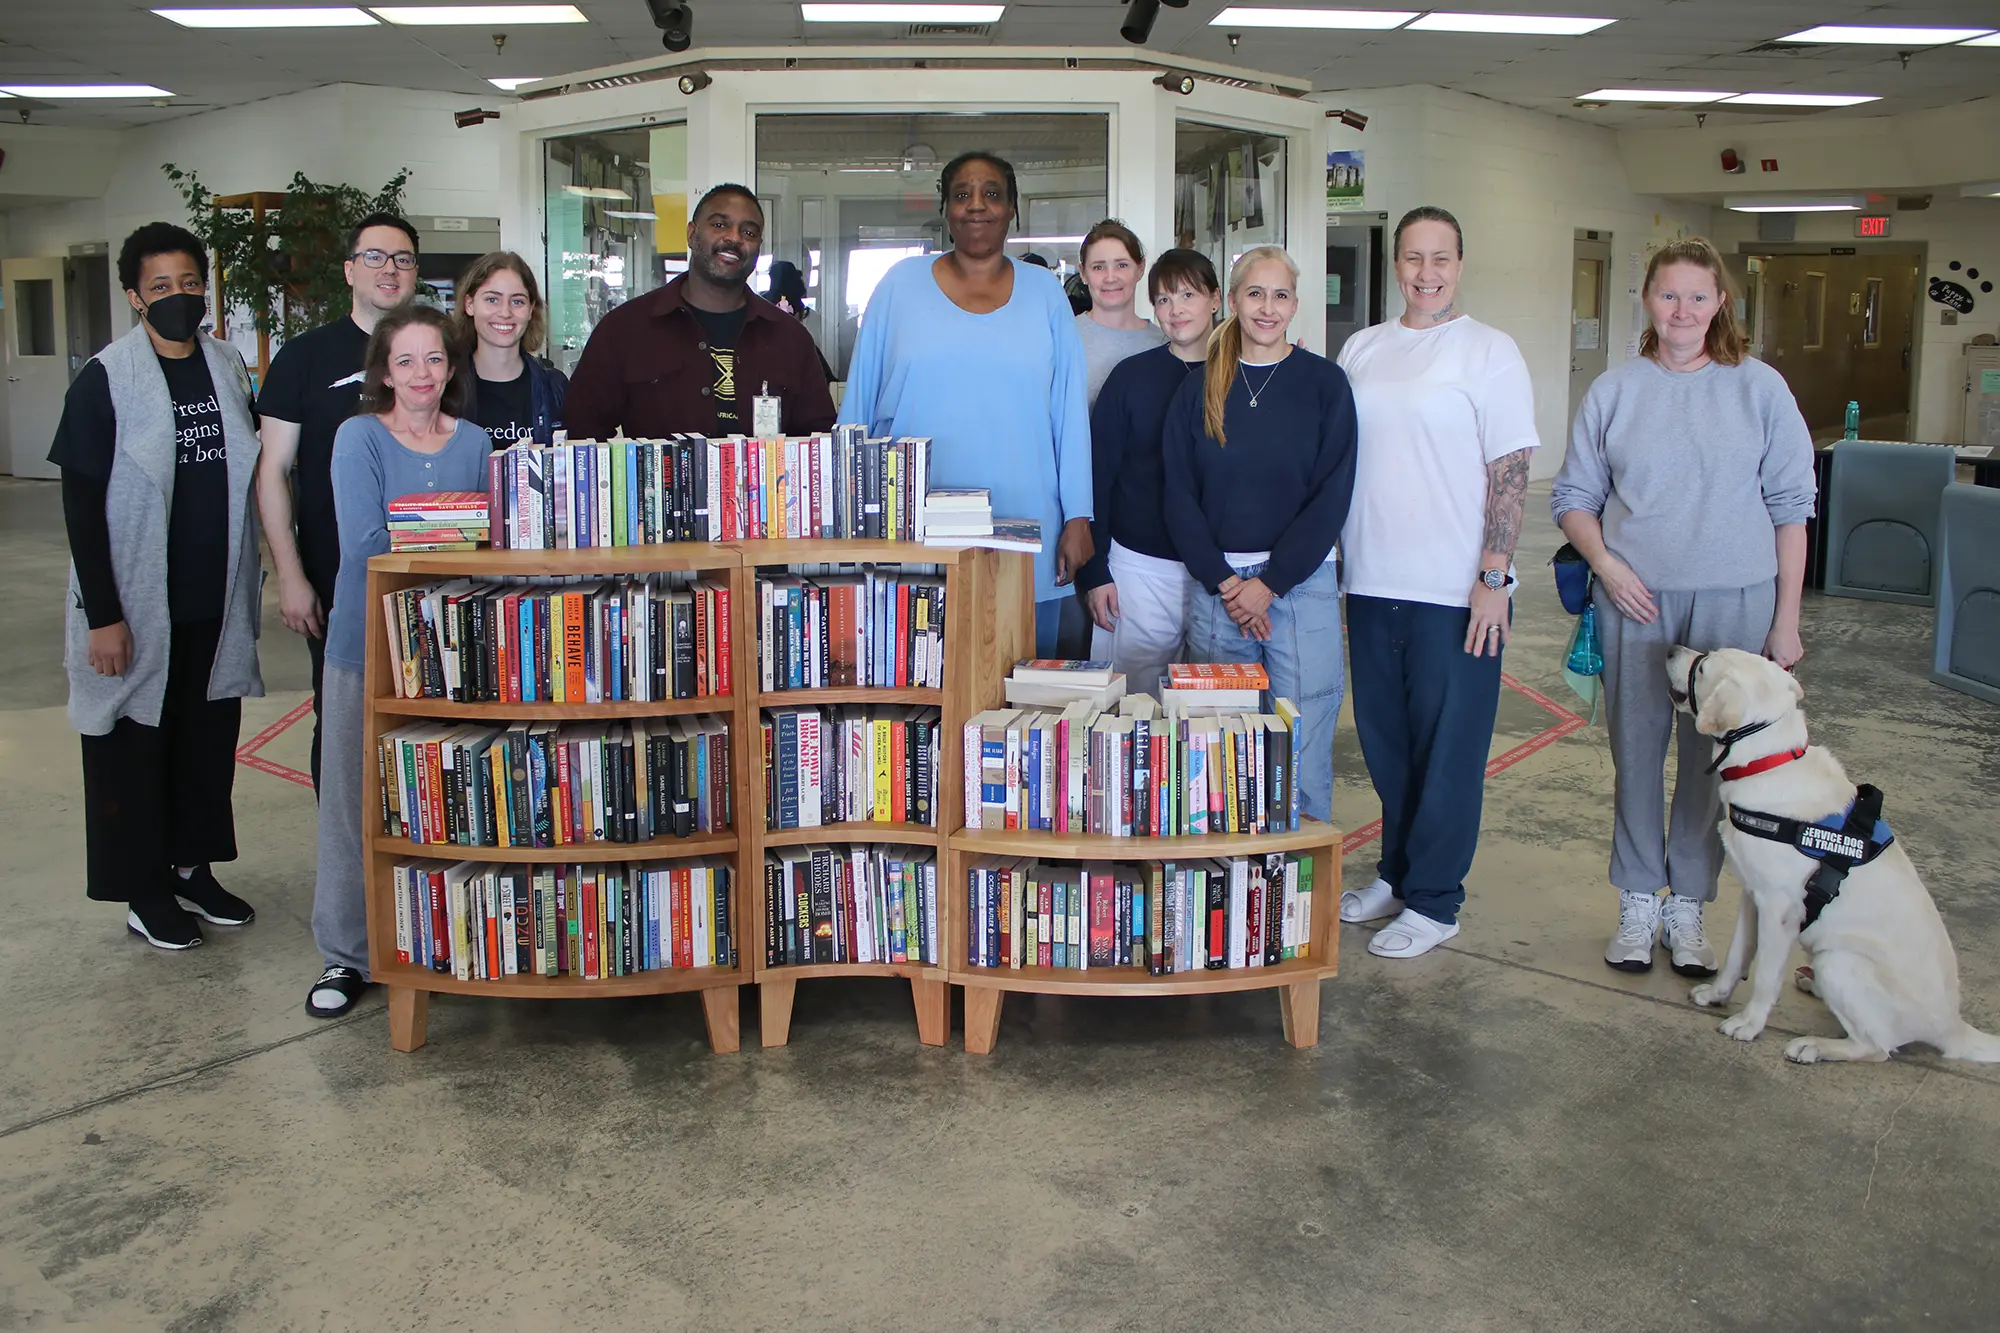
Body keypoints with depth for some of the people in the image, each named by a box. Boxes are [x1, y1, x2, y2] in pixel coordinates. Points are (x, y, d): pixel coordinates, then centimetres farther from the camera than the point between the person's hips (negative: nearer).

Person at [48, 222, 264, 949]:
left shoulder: (229, 369, 5)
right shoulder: (104, 381, -10)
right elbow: (82, 505, -11)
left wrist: (251, 578, 13)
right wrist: (103, 615, -15)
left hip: (215, 605, 5)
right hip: (138, 609, -5)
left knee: (210, 741, 14)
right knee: (135, 746, 8)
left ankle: (193, 868, 30)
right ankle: (144, 891, 21)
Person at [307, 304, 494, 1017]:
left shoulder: (473, 442, 8)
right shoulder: (359, 437, -3)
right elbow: (364, 542, -14)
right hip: (368, 641, -3)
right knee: (356, 797, 2)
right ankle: (347, 953, 13)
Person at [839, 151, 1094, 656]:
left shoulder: (1044, 292, 9)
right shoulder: (902, 284, 7)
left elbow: (1070, 412, 7)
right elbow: (858, 404, 9)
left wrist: (1078, 518, 2)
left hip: (1026, 546, 1)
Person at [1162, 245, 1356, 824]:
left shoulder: (1323, 382, 2)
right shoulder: (1200, 388, 9)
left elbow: (1332, 495, -4)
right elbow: (1180, 495, 4)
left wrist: (1270, 584, -10)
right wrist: (1224, 584, -7)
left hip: (1300, 583, -2)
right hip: (1215, 585, 2)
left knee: (1301, 759, -2)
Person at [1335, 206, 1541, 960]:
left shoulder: (1490, 353, -4)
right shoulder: (1360, 349, 11)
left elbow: (1510, 473, -8)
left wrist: (1492, 579, -15)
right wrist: (1332, 558, 10)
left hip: (1456, 591, -5)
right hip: (1372, 583, 5)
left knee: (1448, 749, 3)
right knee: (1384, 740, 15)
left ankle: (1433, 900, 14)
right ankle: (1397, 872, 31)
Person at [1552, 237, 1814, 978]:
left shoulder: (1759, 389, 1)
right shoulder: (1613, 392, 4)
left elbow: (1790, 507, 3)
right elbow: (1573, 496, 9)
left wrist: (1786, 619, 0)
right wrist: (1605, 563, -9)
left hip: (1733, 602, -1)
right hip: (1635, 599, 1)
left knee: (1712, 754, 5)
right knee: (1635, 751, 7)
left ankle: (1688, 904, 19)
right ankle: (1638, 903, 21)